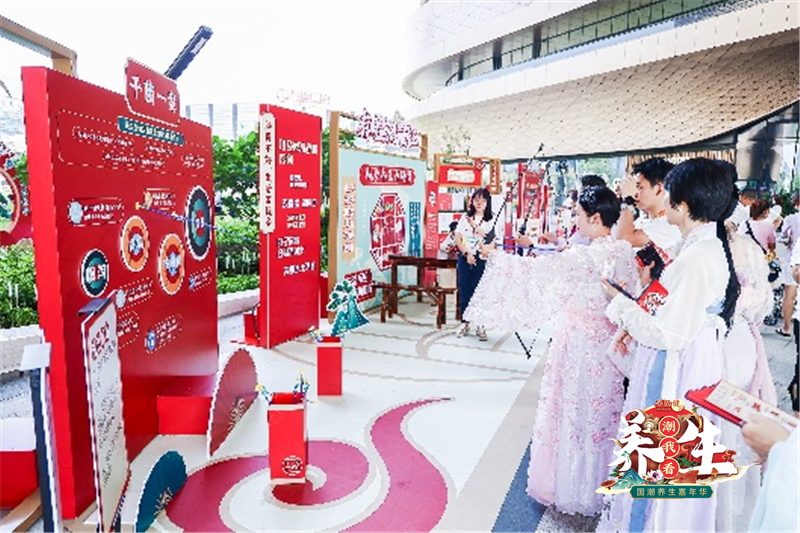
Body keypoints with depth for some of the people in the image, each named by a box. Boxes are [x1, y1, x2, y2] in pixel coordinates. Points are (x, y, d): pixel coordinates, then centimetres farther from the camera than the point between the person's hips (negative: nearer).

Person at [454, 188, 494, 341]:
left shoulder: (491, 221, 4)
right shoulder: (465, 218, 8)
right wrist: (467, 253, -9)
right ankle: (464, 323, 17)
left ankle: (481, 326, 8)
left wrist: (476, 227, -12)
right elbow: (458, 239, 3)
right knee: (464, 292, 5)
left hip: (481, 260, -2)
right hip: (464, 258, 2)